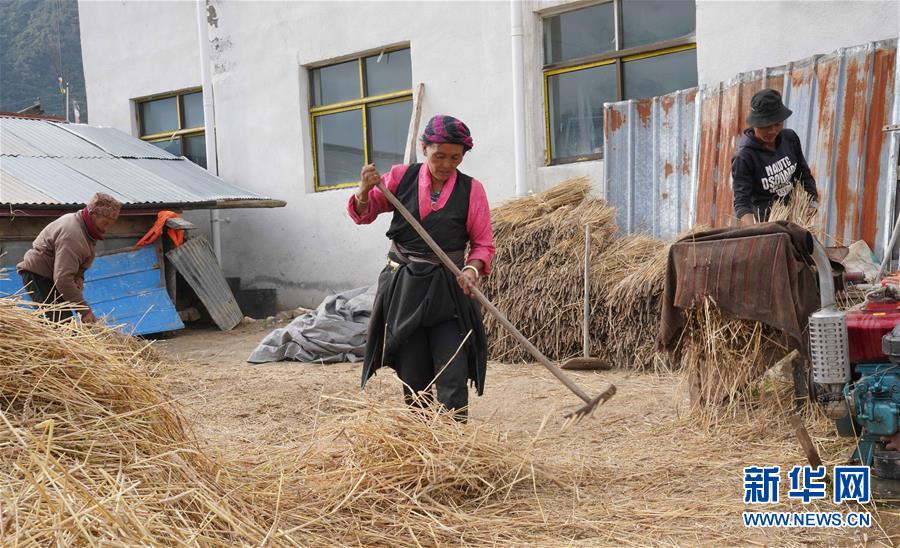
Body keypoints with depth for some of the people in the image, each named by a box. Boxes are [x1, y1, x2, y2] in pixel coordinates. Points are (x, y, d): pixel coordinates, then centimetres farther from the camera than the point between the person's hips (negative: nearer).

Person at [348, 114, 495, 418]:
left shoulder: (471, 189, -3)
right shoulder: (401, 177, 0)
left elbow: (483, 244, 1)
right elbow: (362, 214, 9)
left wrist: (472, 268, -20)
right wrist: (365, 191, -13)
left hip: (448, 290, -1)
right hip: (403, 288, 2)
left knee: (453, 376, -6)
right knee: (414, 376, 11)